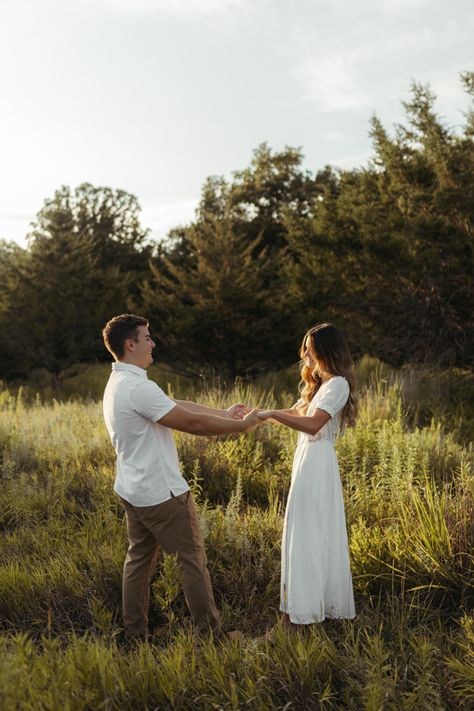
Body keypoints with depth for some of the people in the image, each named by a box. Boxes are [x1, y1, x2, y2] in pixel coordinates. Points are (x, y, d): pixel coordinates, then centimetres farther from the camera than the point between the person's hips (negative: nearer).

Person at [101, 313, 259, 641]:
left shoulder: (118, 383, 8)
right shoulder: (139, 388, -25)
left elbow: (179, 404, 11)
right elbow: (191, 422, -22)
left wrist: (223, 413, 12)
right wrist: (241, 426, -10)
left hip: (133, 491, 10)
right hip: (163, 493, -10)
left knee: (139, 559, 15)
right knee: (193, 559, 3)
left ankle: (135, 634, 24)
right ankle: (212, 633, 14)